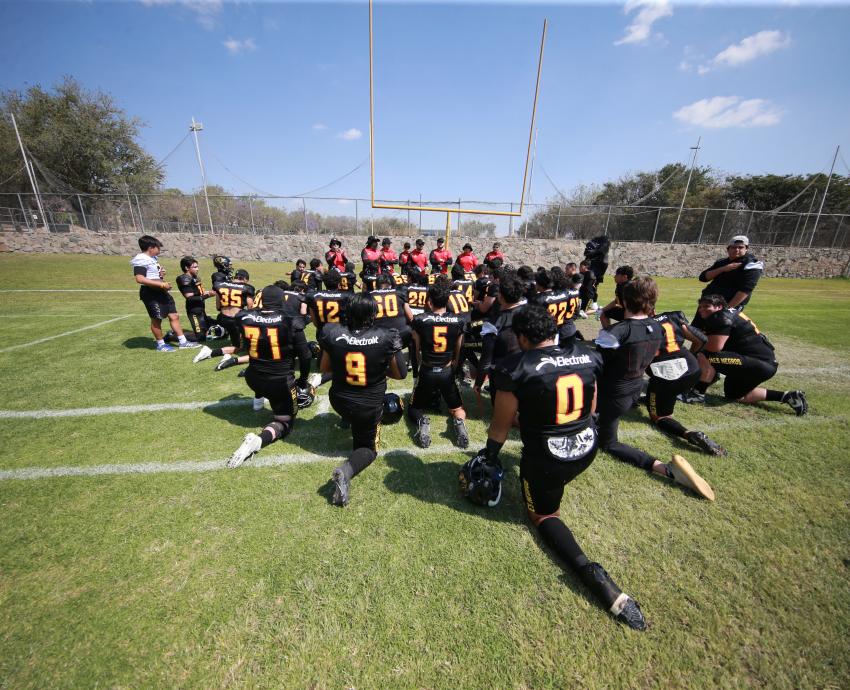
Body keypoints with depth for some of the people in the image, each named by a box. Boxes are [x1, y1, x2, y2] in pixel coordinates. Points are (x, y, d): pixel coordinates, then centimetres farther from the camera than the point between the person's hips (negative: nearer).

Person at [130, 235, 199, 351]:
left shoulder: (152, 258, 13)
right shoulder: (141, 260, -16)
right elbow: (140, 279, -27)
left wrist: (161, 273, 5)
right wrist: (161, 284, -27)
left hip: (161, 292, 9)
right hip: (150, 293, -9)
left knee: (174, 316, 9)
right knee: (157, 319, 3)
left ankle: (182, 342, 15)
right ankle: (161, 344, 17)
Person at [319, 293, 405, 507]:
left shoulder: (333, 333, -15)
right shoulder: (385, 338, -20)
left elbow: (324, 369, 1)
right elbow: (398, 374, -4)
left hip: (339, 401, 3)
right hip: (370, 407, -3)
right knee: (367, 448, 16)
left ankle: (348, 421, 49)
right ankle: (346, 470, -11)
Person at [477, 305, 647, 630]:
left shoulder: (517, 367, -21)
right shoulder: (586, 355, -5)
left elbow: (502, 423, -9)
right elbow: (591, 408, 9)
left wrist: (489, 453, 9)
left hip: (546, 460, -6)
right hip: (587, 450, 6)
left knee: (544, 515, 20)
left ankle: (588, 571, 0)